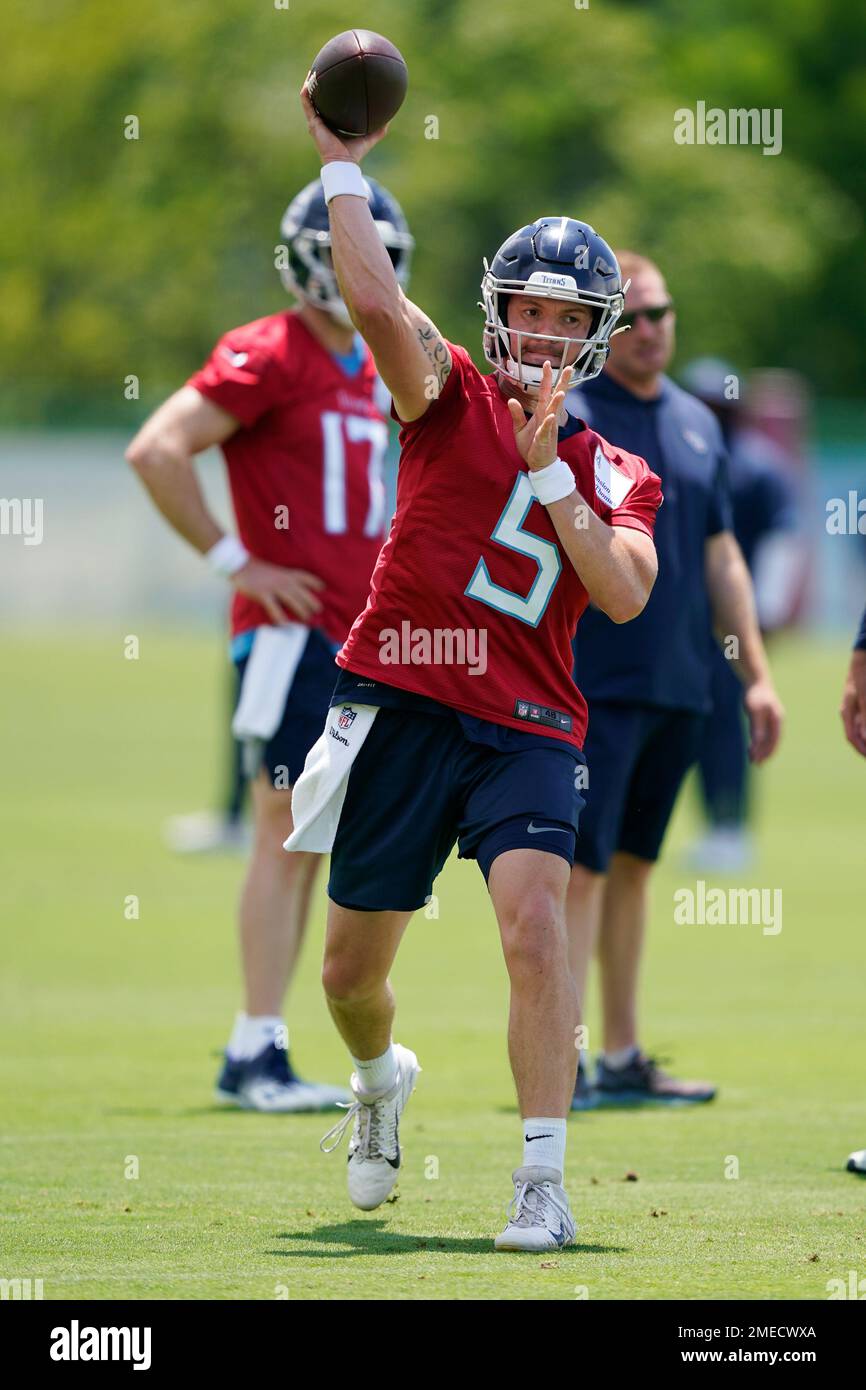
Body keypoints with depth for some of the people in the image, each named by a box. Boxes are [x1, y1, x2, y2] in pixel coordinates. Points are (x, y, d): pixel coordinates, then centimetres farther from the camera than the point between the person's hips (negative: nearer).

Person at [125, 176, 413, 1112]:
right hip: (292, 630, -8)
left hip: (355, 633, 8)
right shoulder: (266, 359, -10)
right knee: (288, 831, -10)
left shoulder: (368, 375, 17)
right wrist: (238, 563, -16)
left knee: (310, 841, 7)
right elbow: (155, 451, -18)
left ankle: (255, 1057, 10)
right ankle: (257, 1052, -8)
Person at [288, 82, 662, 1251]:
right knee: (351, 971, 8)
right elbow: (375, 302, -14)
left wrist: (549, 474, -14)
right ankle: (382, 1079, 44)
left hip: (526, 727, 0)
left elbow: (625, 595, -9)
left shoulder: (614, 474, 10)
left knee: (535, 923, -23)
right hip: (401, 705, 0)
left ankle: (543, 1185, -21)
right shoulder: (451, 400, 5)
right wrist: (341, 166, -15)